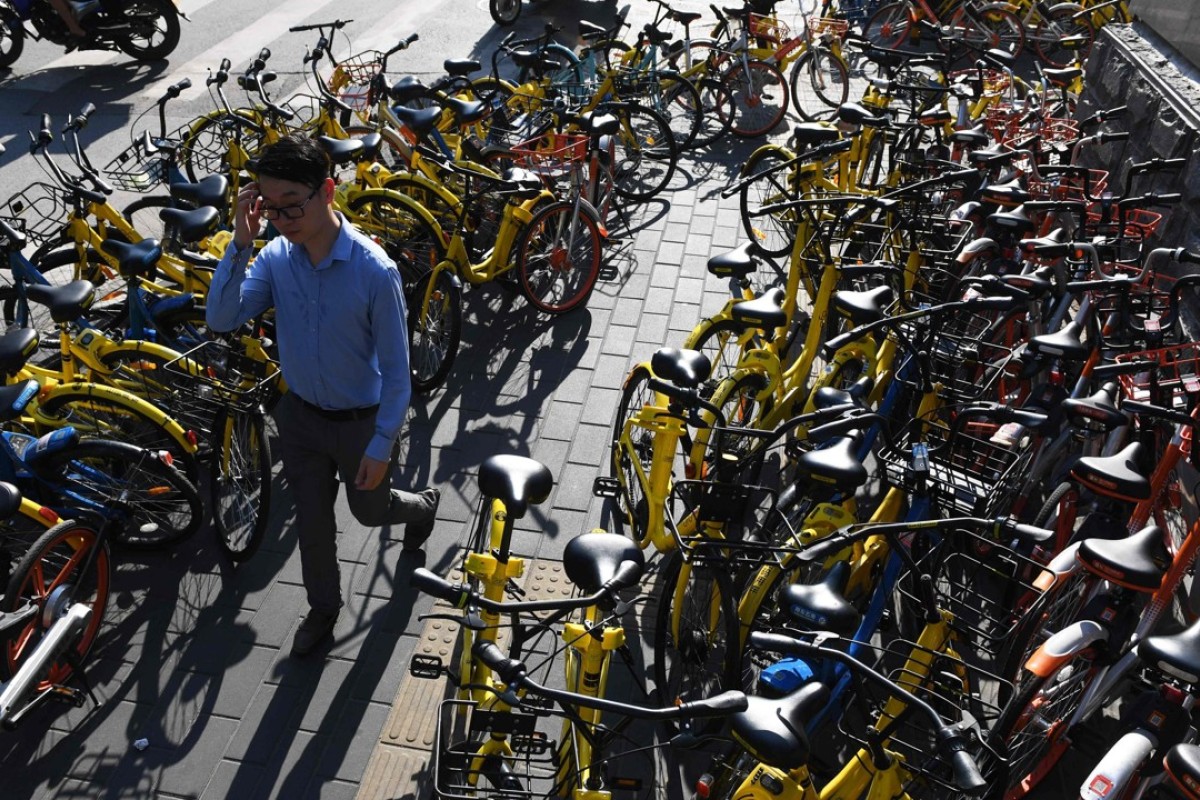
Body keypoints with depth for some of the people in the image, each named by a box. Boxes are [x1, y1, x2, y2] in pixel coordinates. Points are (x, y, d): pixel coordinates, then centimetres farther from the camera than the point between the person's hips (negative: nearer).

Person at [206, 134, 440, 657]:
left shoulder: (374, 270, -27)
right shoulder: (275, 257, -13)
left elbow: (396, 368, -19)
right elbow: (222, 319, -20)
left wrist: (382, 445, -16)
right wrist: (241, 241, -29)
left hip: (361, 421, -4)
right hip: (301, 415, 4)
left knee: (370, 510, 21)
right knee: (312, 521, 18)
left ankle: (423, 506, 56)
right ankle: (323, 606, 44)